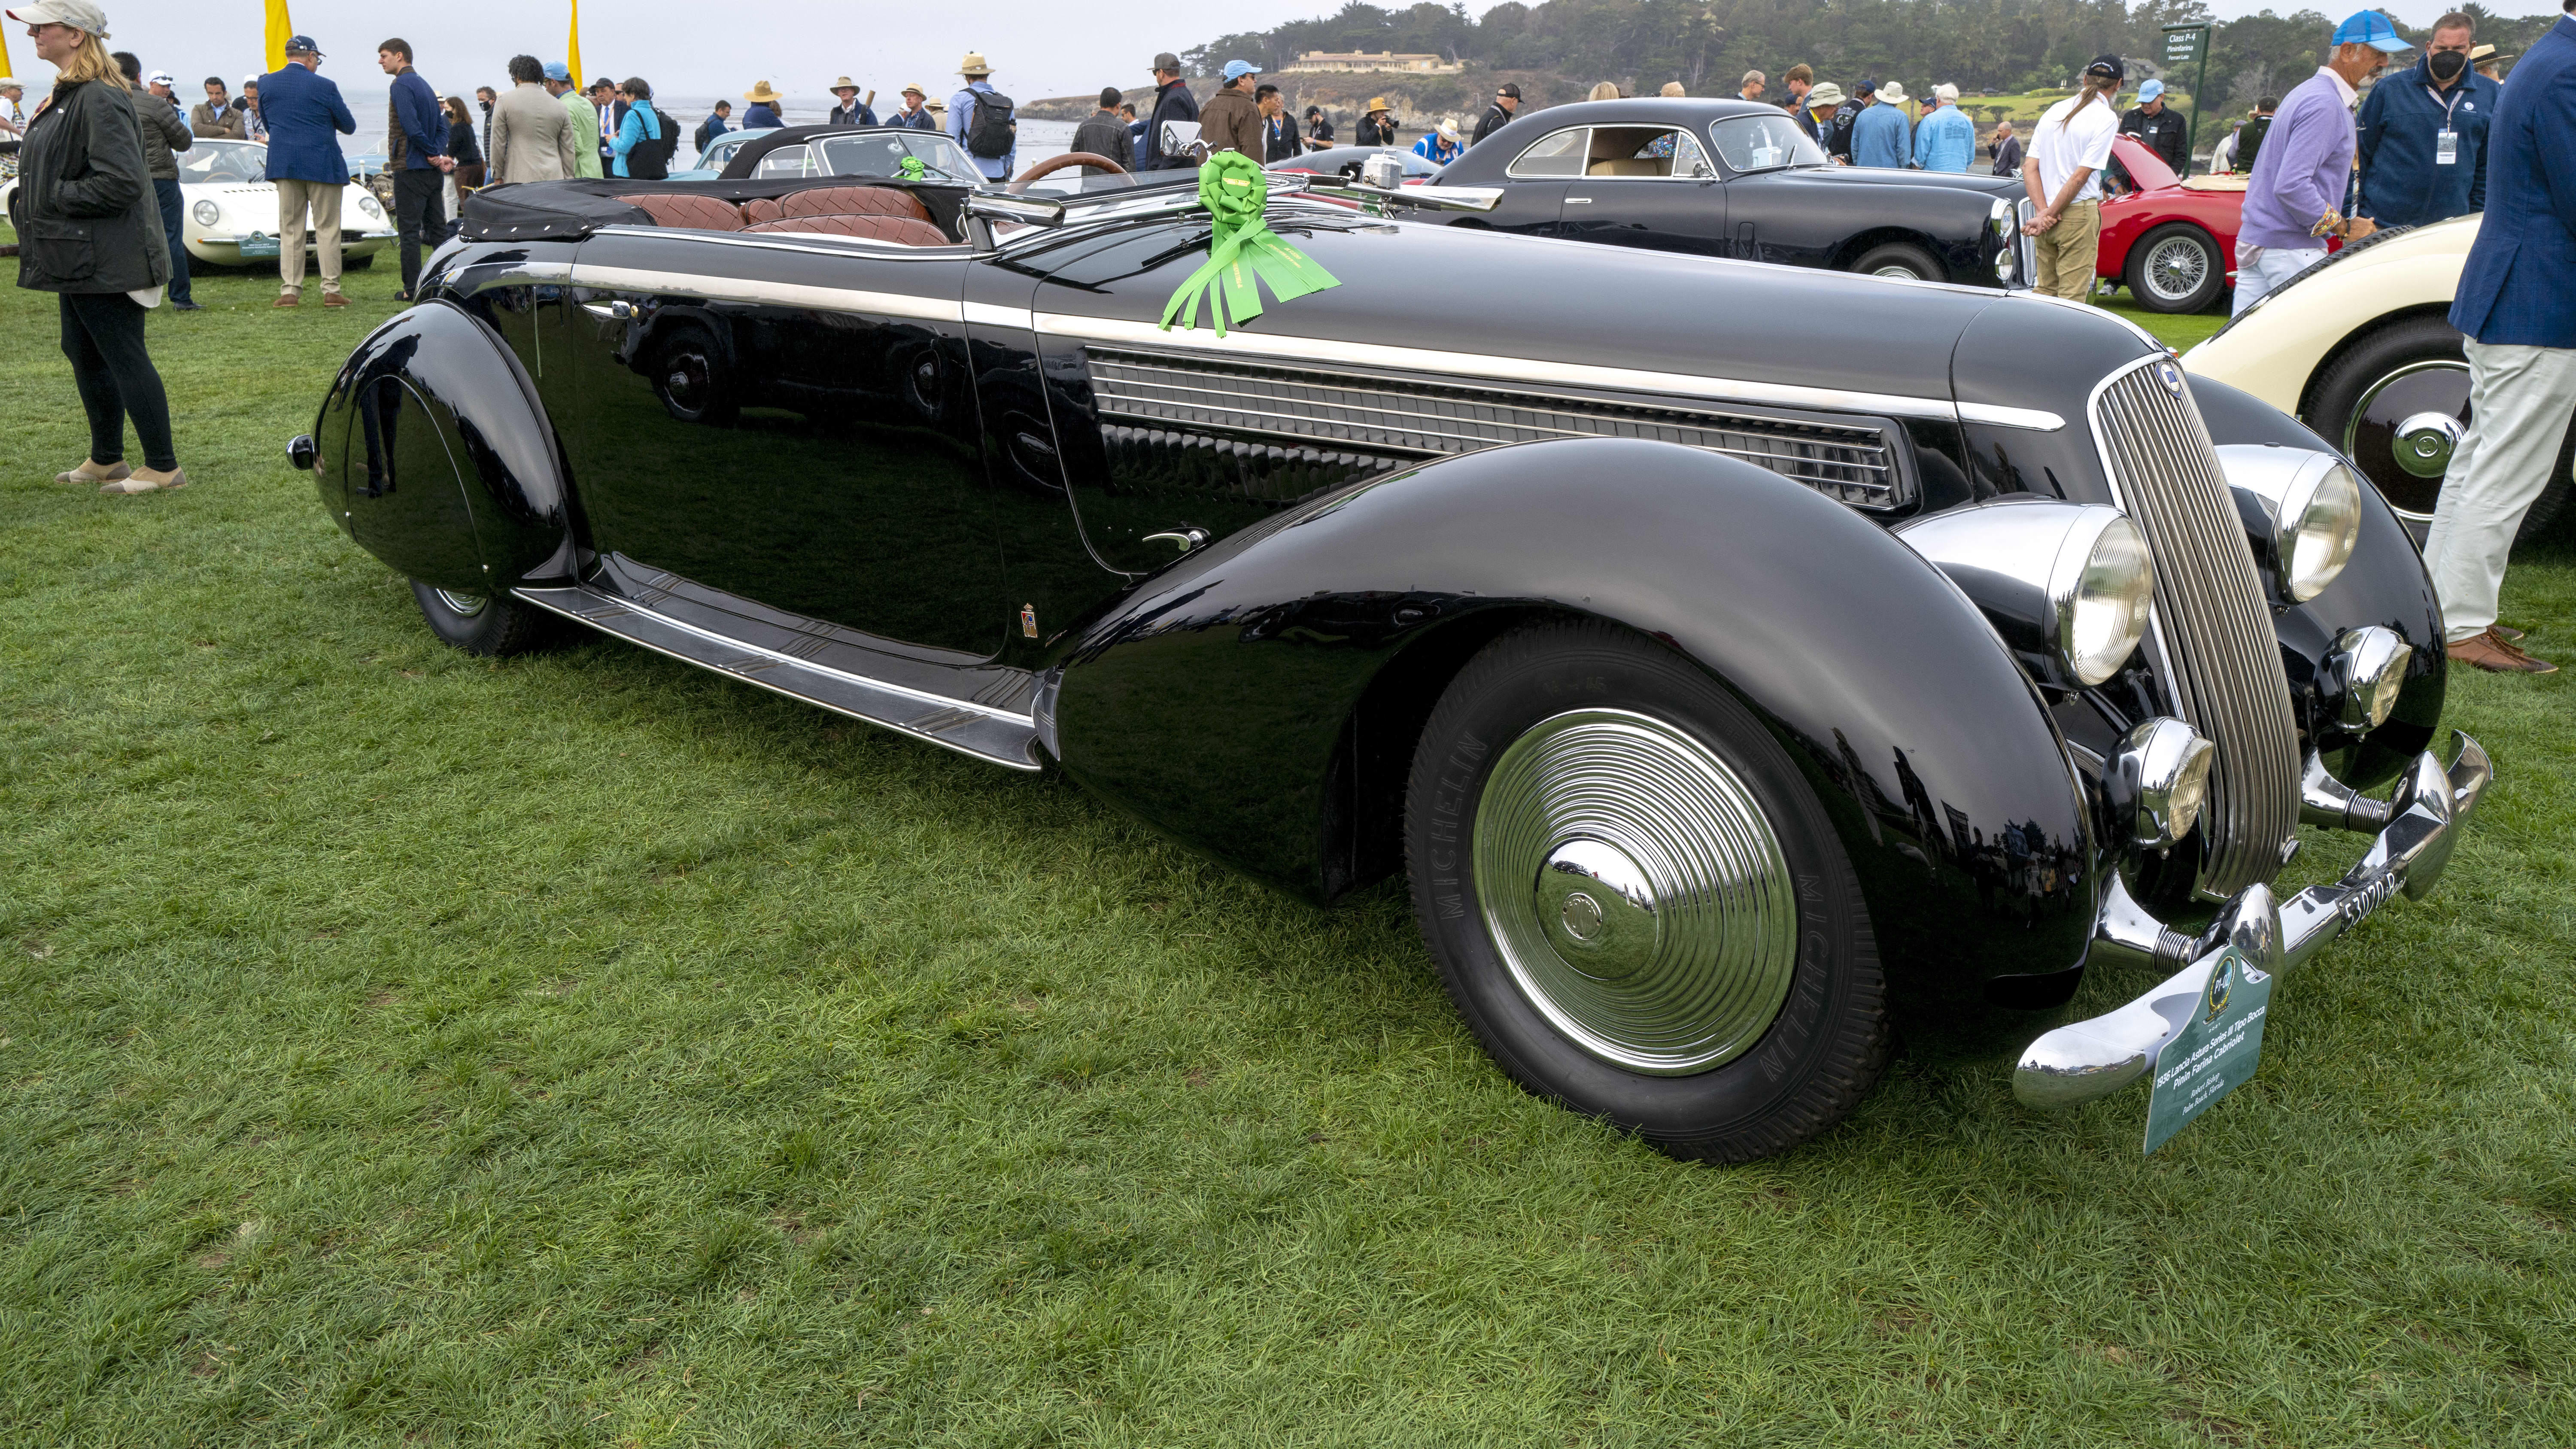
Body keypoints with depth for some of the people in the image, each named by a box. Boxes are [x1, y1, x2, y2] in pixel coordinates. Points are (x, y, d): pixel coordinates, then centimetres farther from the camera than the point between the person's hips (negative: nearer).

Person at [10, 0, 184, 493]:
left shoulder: (100, 99, -18)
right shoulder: (64, 95, 15)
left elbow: (120, 182, -25)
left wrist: (53, 197, -17)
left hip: (105, 262, -11)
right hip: (79, 259, 11)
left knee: (125, 358, -5)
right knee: (84, 357, 17)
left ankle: (163, 467, 2)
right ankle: (106, 460, 28)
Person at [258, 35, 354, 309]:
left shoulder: (266, 83, 4)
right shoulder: (324, 87, -8)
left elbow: (267, 122, 13)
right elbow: (349, 127, -1)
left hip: (284, 163, 4)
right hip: (322, 165, -4)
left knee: (289, 230, 8)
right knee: (327, 229, 2)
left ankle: (289, 291, 4)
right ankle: (331, 291, 0)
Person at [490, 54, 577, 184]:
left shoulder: (505, 101, 3)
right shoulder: (560, 107, 10)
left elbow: (498, 144, 3)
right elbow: (569, 150, 11)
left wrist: (497, 177, 11)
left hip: (519, 180, -3)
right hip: (554, 178, 3)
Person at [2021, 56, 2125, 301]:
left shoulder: (2054, 111, 10)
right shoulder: (2106, 118, -8)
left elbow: (2029, 167, 2)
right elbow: (2081, 176, -14)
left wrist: (2044, 213, -6)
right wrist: (2047, 216, -10)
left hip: (2047, 217, 6)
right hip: (2079, 215, -6)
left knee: (2044, 292, 12)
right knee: (2072, 296, -3)